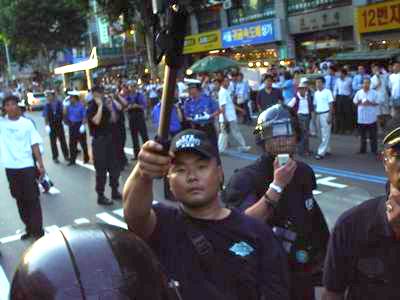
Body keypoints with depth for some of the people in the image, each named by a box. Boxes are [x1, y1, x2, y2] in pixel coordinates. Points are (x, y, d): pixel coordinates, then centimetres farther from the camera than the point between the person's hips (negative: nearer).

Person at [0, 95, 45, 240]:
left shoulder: (27, 123, -3)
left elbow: (35, 145, -3)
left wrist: (41, 164, -6)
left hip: (27, 166, -3)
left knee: (32, 199, 0)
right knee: (20, 199, 12)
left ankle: (37, 231, 6)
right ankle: (29, 229, 25)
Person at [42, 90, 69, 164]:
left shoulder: (59, 103, -7)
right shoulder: (47, 105, -9)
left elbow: (63, 113, 1)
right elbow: (46, 117, -6)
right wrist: (47, 126, -14)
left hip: (59, 124, 1)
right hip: (52, 125, -1)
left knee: (63, 140, 8)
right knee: (53, 142, 7)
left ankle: (66, 155, 21)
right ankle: (55, 157, 19)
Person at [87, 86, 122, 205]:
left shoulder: (105, 106, 10)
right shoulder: (91, 108, -10)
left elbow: (113, 120, 10)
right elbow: (96, 121, -26)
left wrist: (111, 107, -1)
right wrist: (100, 106, -21)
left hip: (109, 138, 7)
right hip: (99, 140, -7)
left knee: (114, 166, 13)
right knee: (101, 170, -3)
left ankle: (115, 192, 26)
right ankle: (100, 196, 6)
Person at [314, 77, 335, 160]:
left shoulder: (327, 92, -5)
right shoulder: (316, 93, 11)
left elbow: (331, 105, -7)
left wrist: (330, 116, -13)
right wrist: (315, 116, 11)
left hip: (325, 114, -6)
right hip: (318, 114, 7)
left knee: (325, 135, -6)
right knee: (321, 134, 10)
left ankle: (321, 152, -9)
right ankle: (327, 150, 22)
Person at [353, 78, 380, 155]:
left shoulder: (374, 93, -2)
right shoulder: (359, 92, 4)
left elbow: (377, 103, -2)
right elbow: (355, 102, 8)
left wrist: (370, 103, -17)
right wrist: (359, 103, -12)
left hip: (372, 117, -2)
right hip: (361, 117, 2)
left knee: (373, 135, 2)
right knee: (362, 135, 11)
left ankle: (374, 150, 11)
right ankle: (363, 149, 22)